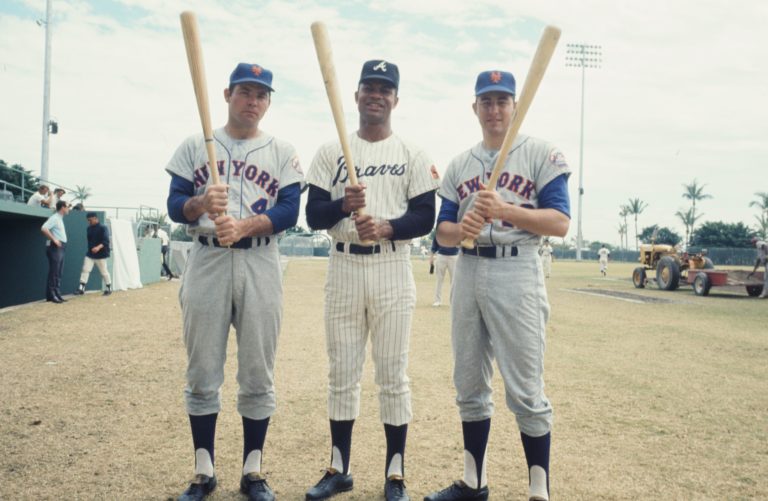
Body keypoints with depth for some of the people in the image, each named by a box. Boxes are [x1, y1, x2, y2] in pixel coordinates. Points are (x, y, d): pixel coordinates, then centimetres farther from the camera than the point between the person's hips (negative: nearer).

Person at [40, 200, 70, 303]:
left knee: (58, 273, 10)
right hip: (55, 247, -10)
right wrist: (54, 239, -21)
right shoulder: (54, 218, -10)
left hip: (60, 248, 10)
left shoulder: (60, 219, 19)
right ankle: (51, 295, -8)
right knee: (54, 272, -9)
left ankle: (57, 295, 12)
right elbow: (43, 228, -24)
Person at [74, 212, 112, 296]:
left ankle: (109, 289, 18)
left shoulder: (103, 228, -13)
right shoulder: (89, 228, 8)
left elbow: (106, 241, -24)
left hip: (100, 255, -6)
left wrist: (98, 247, -40)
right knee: (85, 270, -3)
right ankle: (81, 289, 0)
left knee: (104, 272, 3)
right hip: (90, 254, 6)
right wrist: (90, 249, 12)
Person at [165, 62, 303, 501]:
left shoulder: (283, 152, 8)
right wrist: (201, 204, -21)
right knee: (202, 373, 4)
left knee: (259, 374, 3)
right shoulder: (195, 146, 9)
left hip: (261, 265, 0)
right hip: (206, 263, 1)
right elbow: (175, 205, 2)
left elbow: (290, 211, -3)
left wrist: (243, 226, -19)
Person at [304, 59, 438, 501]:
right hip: (343, 269, 2)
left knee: (393, 376, 1)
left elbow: (426, 217, -2)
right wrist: (343, 205, -18)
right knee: (342, 374, 8)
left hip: (392, 270, -2)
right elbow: (313, 216, 3)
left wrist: (386, 227, -20)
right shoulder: (331, 151, 9)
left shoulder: (412, 155, 5)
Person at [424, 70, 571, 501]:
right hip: (468, 273, 5)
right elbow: (443, 232, 12)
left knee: (526, 392, -5)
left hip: (517, 272, -5)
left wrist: (505, 210, -21)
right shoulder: (459, 165, 15)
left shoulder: (542, 154, 0)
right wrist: (462, 229, -12)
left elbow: (560, 223, -8)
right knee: (469, 387, 11)